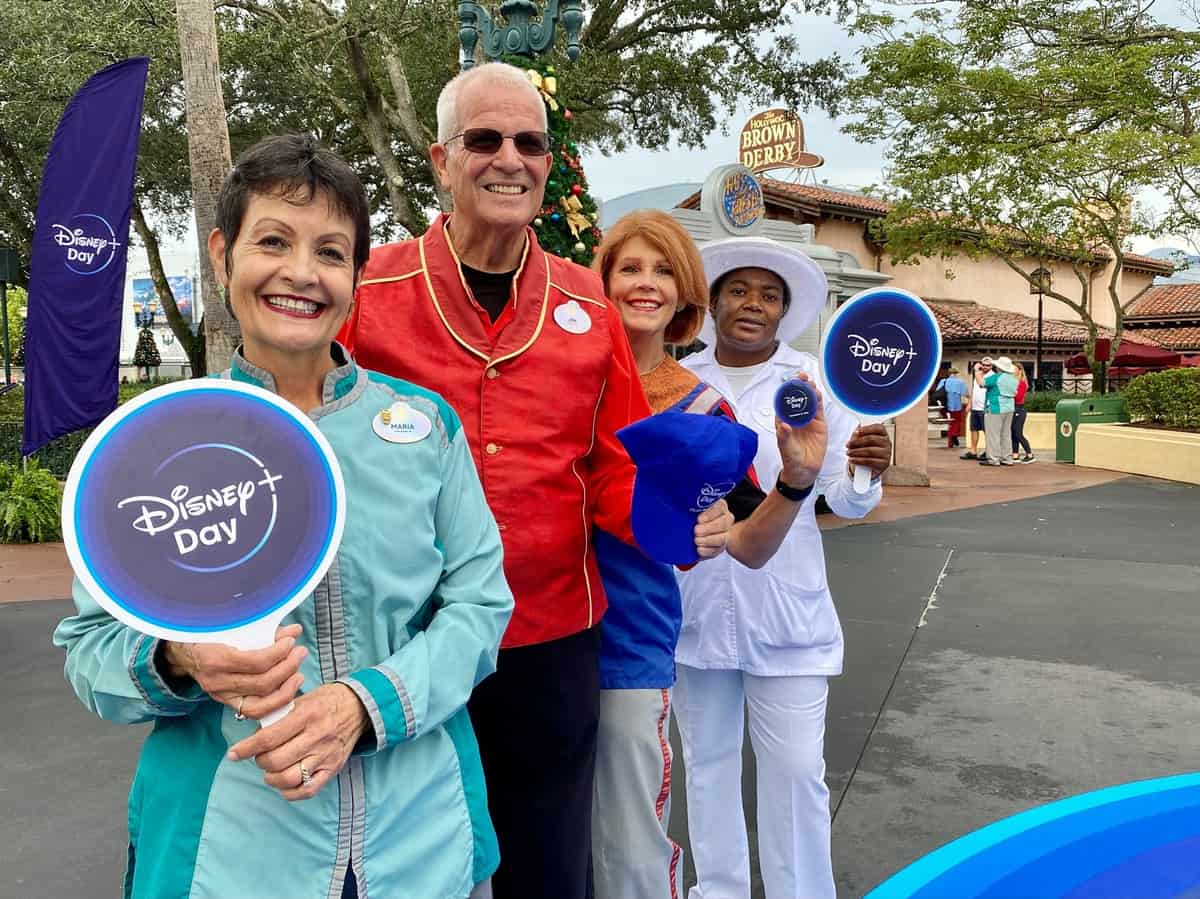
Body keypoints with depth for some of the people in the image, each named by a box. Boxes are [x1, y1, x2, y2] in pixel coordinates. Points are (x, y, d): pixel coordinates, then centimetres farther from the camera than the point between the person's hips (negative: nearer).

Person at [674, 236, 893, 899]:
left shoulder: (816, 382, -2)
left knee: (795, 770, 4)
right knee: (707, 763, 15)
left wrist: (866, 473, -24)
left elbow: (845, 499, -5)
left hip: (786, 612, -1)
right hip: (695, 607, 2)